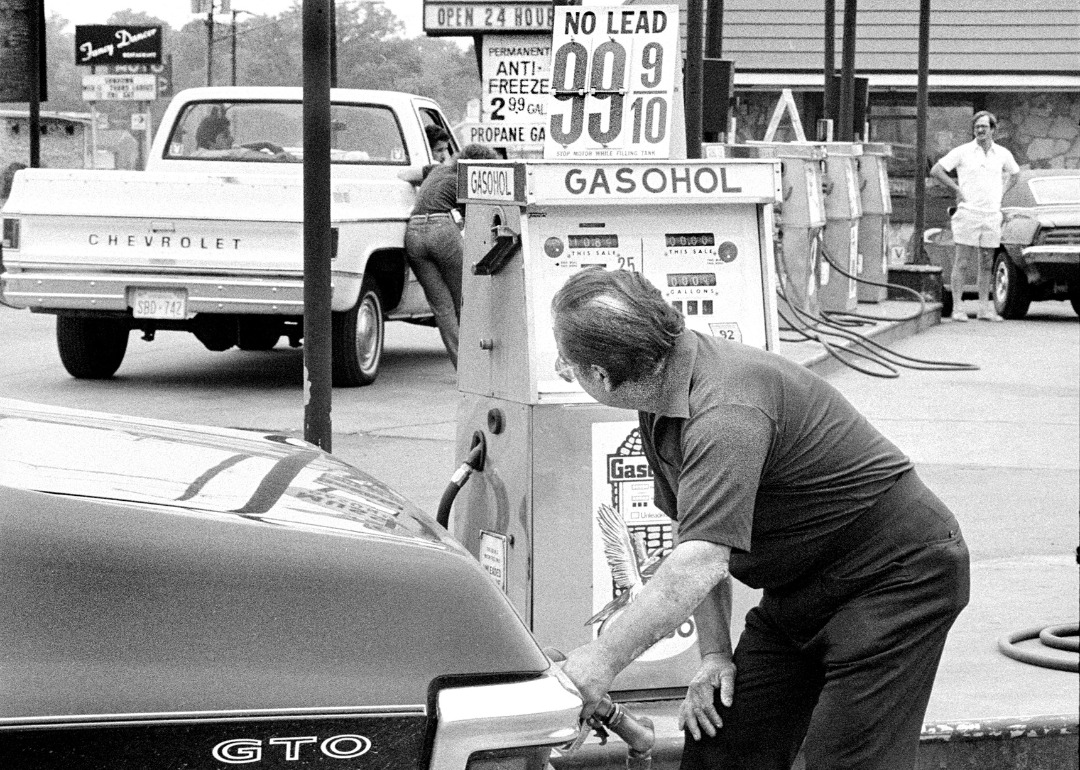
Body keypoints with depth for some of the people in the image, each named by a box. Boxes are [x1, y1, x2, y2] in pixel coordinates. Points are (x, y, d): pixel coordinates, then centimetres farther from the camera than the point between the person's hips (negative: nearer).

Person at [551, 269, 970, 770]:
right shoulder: (662, 401, 0)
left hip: (896, 576, -9)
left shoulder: (728, 411, -32)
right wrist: (714, 652, 1)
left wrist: (604, 659, -37)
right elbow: (695, 534, 8)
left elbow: (700, 563, -39)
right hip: (798, 590, 9)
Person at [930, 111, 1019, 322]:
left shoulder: (1002, 154, 9)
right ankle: (957, 308, -2)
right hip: (968, 212, -4)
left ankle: (985, 308, 12)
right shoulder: (962, 152, -2)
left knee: (986, 264, 7)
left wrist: (1001, 191, 13)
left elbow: (1014, 172, 28)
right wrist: (957, 189, -4)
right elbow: (936, 170, -1)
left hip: (992, 215, 4)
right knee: (962, 263, -4)